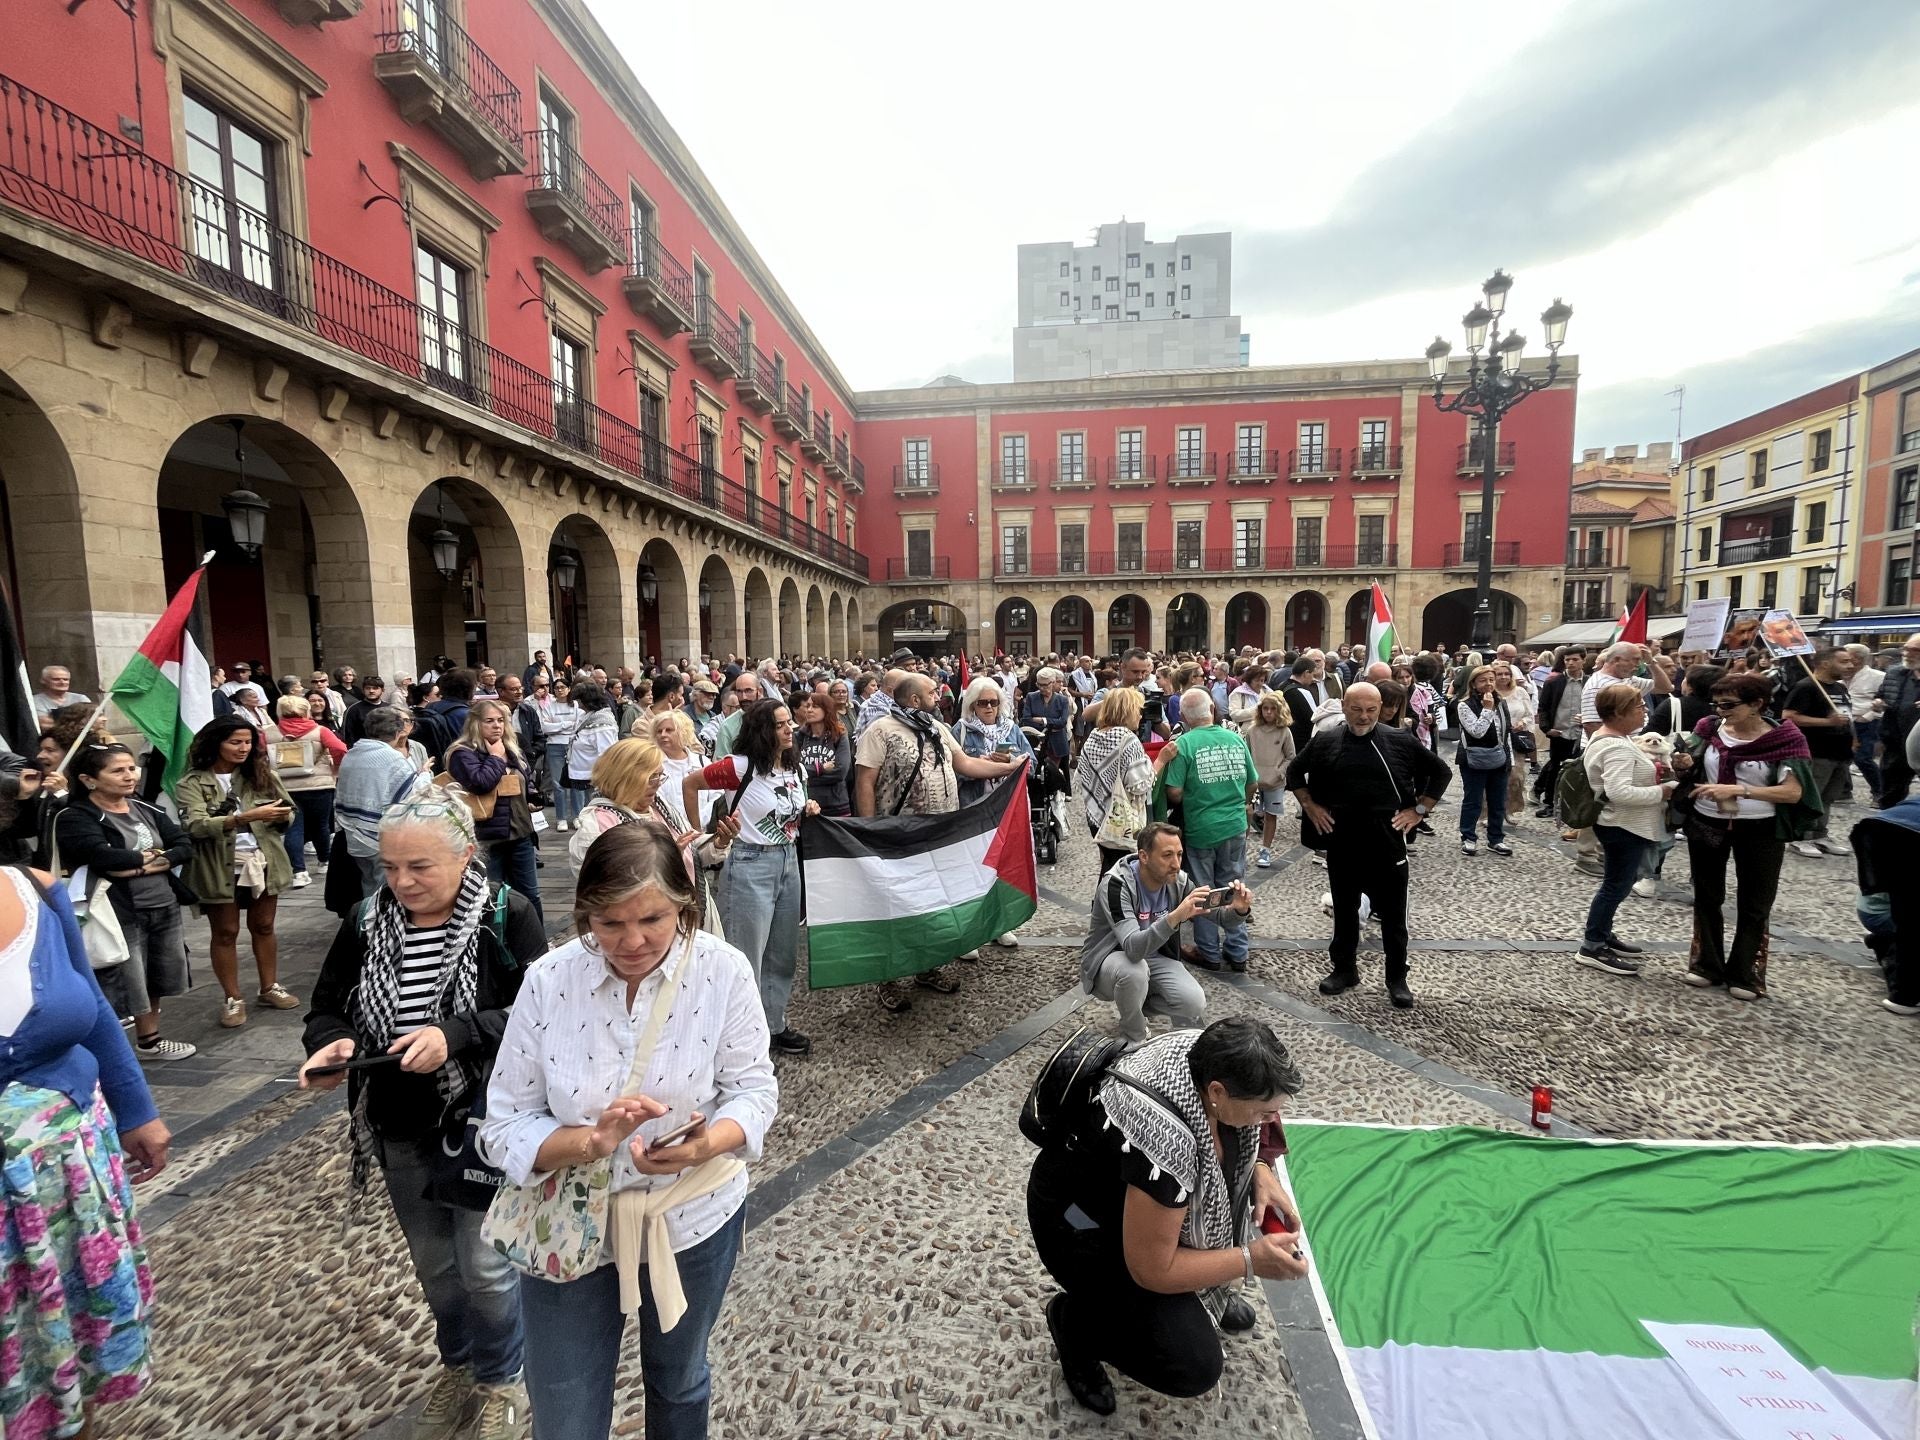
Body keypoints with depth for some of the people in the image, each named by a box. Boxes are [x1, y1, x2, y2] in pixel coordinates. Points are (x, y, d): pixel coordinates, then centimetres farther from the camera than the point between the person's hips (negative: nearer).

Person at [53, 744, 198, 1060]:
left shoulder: (146, 810, 9)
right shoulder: (75, 818, -9)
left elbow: (185, 845, 0)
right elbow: (104, 857, -24)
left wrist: (143, 866, -15)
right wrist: (155, 855, -9)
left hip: (165, 908, 7)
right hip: (120, 915, -6)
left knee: (156, 979, 19)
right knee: (125, 985, -4)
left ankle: (149, 1042, 36)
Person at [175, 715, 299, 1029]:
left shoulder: (262, 774, 3)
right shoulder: (191, 783, -7)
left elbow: (289, 812, 1)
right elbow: (195, 826, -20)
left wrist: (281, 817, -23)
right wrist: (247, 817, -32)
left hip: (264, 862, 3)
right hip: (220, 868, -3)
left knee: (263, 926, 14)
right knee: (225, 933, 8)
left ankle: (270, 988, 27)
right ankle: (232, 999, 19)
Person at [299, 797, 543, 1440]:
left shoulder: (507, 915, -17)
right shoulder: (366, 922, -4)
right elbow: (326, 1008, 4)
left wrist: (455, 1035, -32)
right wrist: (331, 1043, -17)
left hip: (484, 1123, -4)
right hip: (400, 1130, 5)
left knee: (484, 1266, 7)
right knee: (434, 1264, 23)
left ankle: (501, 1380, 37)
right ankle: (457, 1365, 50)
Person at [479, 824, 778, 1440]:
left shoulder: (723, 970, -20)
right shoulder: (547, 981, -19)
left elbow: (754, 1089, -13)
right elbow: (504, 1126, -14)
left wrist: (703, 1145, -33)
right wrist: (592, 1141, -32)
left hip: (694, 1220, 1)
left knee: (679, 1384, 28)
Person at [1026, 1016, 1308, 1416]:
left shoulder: (1213, 1056, -18)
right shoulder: (1165, 1139, -40)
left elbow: (1242, 1139, 7)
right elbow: (1152, 1270, -26)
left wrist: (1261, 1175, -10)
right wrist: (1251, 1260, -22)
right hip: (1084, 1220, -8)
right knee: (1193, 1367, -14)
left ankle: (1206, 1292, 22)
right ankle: (1074, 1320, 10)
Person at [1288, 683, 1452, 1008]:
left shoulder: (1401, 741, -4)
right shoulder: (1324, 742, -1)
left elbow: (1441, 772, 6)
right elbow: (1294, 772, 12)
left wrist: (1419, 810, -1)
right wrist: (1310, 806, 3)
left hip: (1387, 841, -1)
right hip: (1341, 841, 1)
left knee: (1393, 913, 8)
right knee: (1344, 909, 14)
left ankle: (1397, 978, 23)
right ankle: (1344, 969, 29)